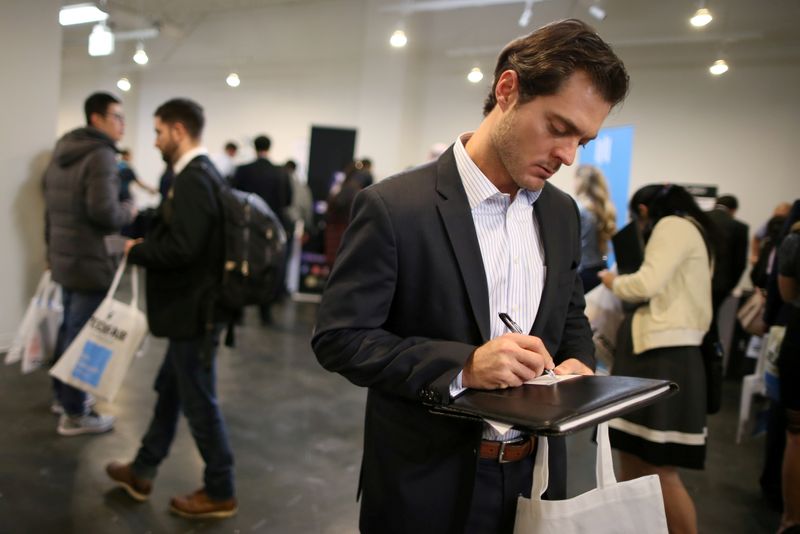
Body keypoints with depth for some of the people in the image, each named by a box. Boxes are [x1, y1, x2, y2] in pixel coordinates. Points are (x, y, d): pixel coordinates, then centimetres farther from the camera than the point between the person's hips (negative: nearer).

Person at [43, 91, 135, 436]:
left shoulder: (62, 152, 13)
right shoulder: (101, 154, -16)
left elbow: (51, 207, 18)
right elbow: (104, 211, -26)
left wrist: (53, 246, 25)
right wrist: (128, 212, -7)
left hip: (64, 257, 9)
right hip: (90, 261, -9)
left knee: (69, 328, 20)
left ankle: (63, 394, 34)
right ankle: (74, 414, 7)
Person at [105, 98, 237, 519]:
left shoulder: (193, 178, -21)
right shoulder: (202, 173, 11)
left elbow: (181, 247, -28)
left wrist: (137, 251, -13)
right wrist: (144, 234, 5)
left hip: (192, 308, -10)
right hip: (191, 305, 10)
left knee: (198, 400, 3)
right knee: (170, 389, 20)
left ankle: (220, 493, 18)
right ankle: (142, 473, 37)